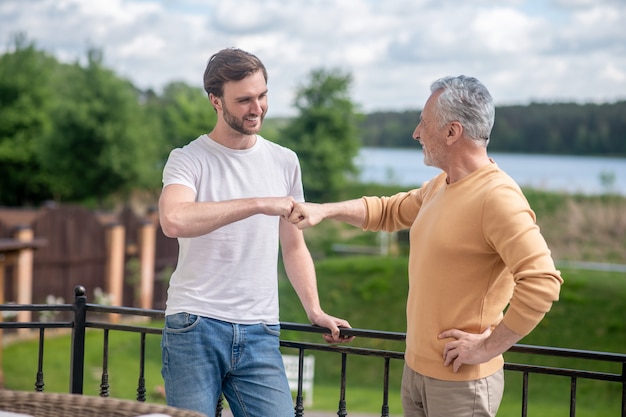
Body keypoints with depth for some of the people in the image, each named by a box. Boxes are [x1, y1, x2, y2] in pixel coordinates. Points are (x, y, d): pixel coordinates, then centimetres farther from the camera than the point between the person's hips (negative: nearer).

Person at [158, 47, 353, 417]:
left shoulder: (284, 162, 12)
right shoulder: (188, 160, -3)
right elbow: (173, 220, -25)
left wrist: (315, 310, 7)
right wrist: (259, 204, -25)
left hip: (260, 333, 3)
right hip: (195, 327, -3)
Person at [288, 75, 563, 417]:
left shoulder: (497, 197, -21)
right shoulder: (439, 187, 10)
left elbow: (542, 282, -29)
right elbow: (390, 211, 26)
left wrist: (489, 346, -23)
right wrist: (325, 210, 12)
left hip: (461, 381, -9)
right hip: (416, 368, 9)